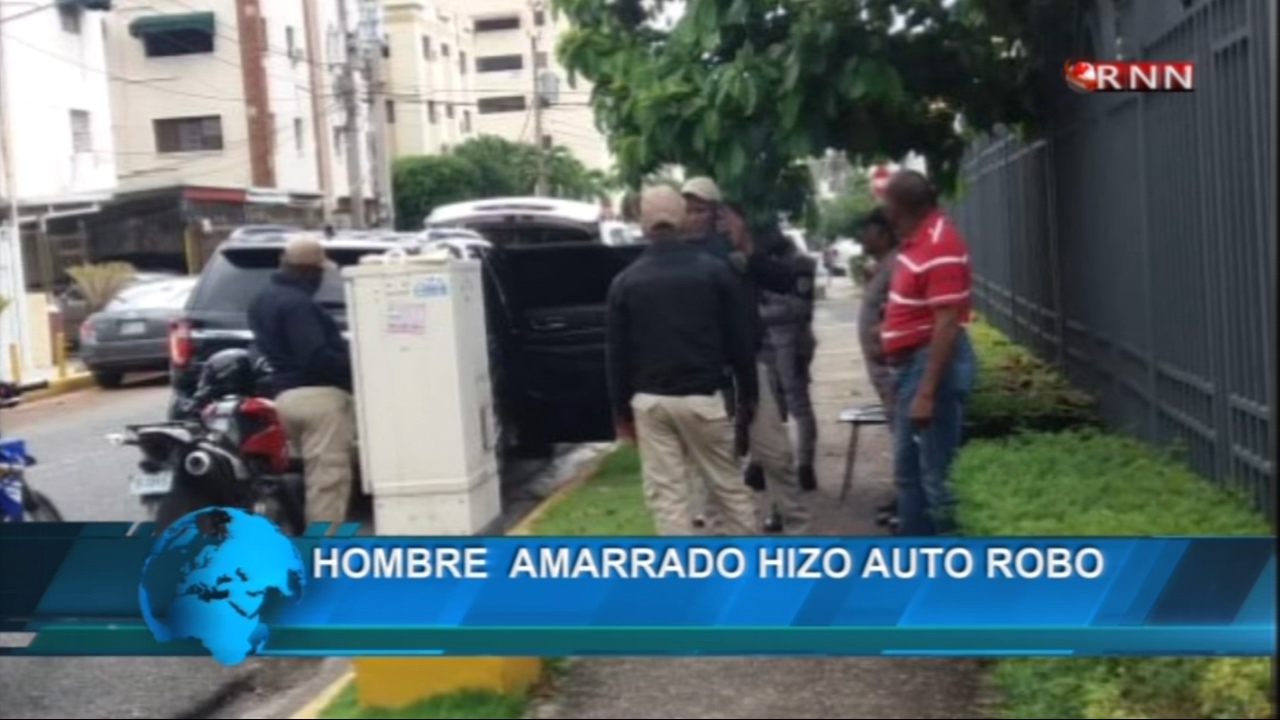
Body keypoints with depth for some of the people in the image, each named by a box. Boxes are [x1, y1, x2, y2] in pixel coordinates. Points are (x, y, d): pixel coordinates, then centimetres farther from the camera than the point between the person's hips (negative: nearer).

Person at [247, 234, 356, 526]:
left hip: (285, 393, 10)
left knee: (318, 476, 15)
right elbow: (316, 357, -22)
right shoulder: (297, 304, -14)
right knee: (328, 477, -10)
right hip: (317, 395, -10)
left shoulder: (264, 300, 19)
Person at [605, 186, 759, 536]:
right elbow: (739, 339, 1)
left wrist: (621, 410, 12)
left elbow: (617, 353, 4)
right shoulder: (714, 271, -1)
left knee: (665, 494, 4)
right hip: (702, 397, 0)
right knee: (727, 486, 11)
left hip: (650, 400, 0)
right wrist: (747, 393, 11)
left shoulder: (625, 282, 1)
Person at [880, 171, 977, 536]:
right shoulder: (917, 238, 10)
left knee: (935, 473, -5)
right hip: (911, 362, 11)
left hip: (934, 363, -11)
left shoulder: (940, 246, -21)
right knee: (908, 469, 17)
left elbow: (947, 324, -24)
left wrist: (927, 392, -26)